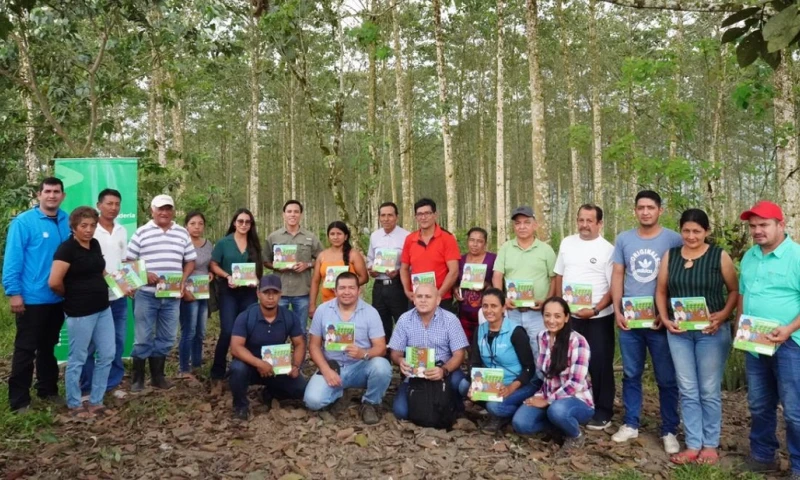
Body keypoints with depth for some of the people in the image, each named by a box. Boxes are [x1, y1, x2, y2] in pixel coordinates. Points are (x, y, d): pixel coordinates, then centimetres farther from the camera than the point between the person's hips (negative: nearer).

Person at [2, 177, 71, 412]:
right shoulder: (23, 222, -12)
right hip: (32, 298, -5)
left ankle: (48, 389, 33)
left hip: (58, 297, 5)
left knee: (48, 346, 19)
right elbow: (12, 259, -13)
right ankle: (19, 400, 16)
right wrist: (14, 292, -16)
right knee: (25, 350, 4)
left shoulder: (67, 222, 3)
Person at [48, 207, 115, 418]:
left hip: (103, 309, 8)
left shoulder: (95, 244, 9)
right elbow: (54, 282, -21)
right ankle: (74, 405, 21)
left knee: (107, 355, 10)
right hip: (80, 313, -8)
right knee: (77, 360, 6)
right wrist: (72, 296, -3)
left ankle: (96, 402, 23)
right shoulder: (67, 248, -14)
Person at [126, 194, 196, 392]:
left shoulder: (182, 233, 8)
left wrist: (183, 280, -3)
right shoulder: (142, 232, 0)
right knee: (143, 338, 3)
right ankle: (138, 377, 16)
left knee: (166, 338, 10)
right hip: (146, 294, -3)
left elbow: (190, 261, 12)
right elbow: (129, 261, 0)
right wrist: (144, 274, -16)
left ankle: (157, 375, 24)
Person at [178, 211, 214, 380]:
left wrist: (211, 274, 1)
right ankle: (183, 370, 7)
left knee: (200, 332, 14)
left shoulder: (209, 244, 8)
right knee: (189, 332, -3)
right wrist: (184, 290, -19)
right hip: (189, 293, -7)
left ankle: (196, 365, 28)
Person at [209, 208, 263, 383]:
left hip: (249, 292, 3)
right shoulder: (223, 242, 1)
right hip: (228, 292, -3)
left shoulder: (255, 244, 9)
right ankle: (217, 374, 0)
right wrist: (227, 276, -16)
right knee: (227, 331, -12)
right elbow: (213, 265, 0)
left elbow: (260, 267, 12)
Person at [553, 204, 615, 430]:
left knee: (599, 364, 3)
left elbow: (614, 287, -9)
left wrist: (595, 310, -18)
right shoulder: (567, 243, 7)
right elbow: (559, 276, 14)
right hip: (569, 315, 4)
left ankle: (602, 412, 16)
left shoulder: (607, 249, -7)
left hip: (598, 318, -4)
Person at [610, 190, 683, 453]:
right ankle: (630, 424, 23)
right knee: (631, 374, 12)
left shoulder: (673, 240, -2)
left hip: (660, 319, -2)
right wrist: (617, 310, -1)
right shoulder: (623, 239, 6)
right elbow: (617, 275, 7)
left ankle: (669, 431, 17)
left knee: (666, 378, 5)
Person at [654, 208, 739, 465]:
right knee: (688, 391, 8)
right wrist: (664, 319, -4)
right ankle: (693, 445, 18)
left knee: (709, 391, 6)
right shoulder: (670, 256, 4)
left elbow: (735, 291, 0)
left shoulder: (720, 256, -4)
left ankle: (710, 445, 20)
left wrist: (723, 315, -15)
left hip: (712, 331, -3)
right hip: (678, 331, 3)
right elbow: (661, 291, 9)